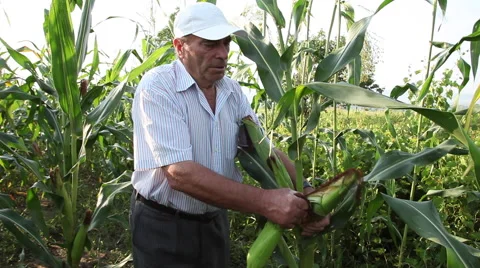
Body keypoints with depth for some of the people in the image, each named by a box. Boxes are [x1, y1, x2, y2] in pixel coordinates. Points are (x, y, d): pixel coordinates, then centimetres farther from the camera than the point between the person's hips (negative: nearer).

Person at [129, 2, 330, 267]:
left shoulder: (232, 91, -1)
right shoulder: (158, 88, -21)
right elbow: (180, 173, -30)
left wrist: (306, 196, -17)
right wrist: (265, 202, -33)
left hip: (214, 222, 6)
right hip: (163, 226, -5)